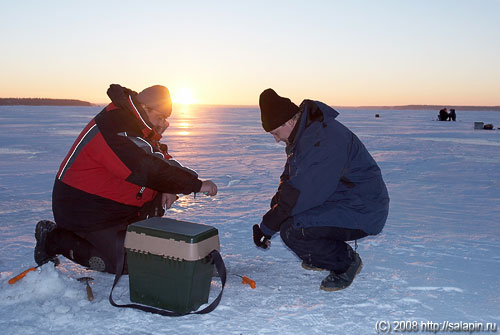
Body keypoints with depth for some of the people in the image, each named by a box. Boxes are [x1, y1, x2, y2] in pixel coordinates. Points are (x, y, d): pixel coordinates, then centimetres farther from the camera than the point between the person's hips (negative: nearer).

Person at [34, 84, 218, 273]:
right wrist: (197, 184, -27)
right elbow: (150, 171, -34)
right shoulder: (115, 130, -27)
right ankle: (54, 238, 0)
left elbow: (162, 158, 10)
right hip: (85, 210, -10)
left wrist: (169, 188, -11)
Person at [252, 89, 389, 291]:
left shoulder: (326, 139, -26)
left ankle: (347, 262, -2)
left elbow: (301, 194, -27)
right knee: (282, 209, 8)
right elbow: (289, 181, 13)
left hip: (361, 212, -10)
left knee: (291, 230, -25)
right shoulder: (302, 134, 7)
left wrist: (268, 226, -18)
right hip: (337, 202, 10)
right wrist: (272, 214, -2)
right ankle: (320, 258, 18)